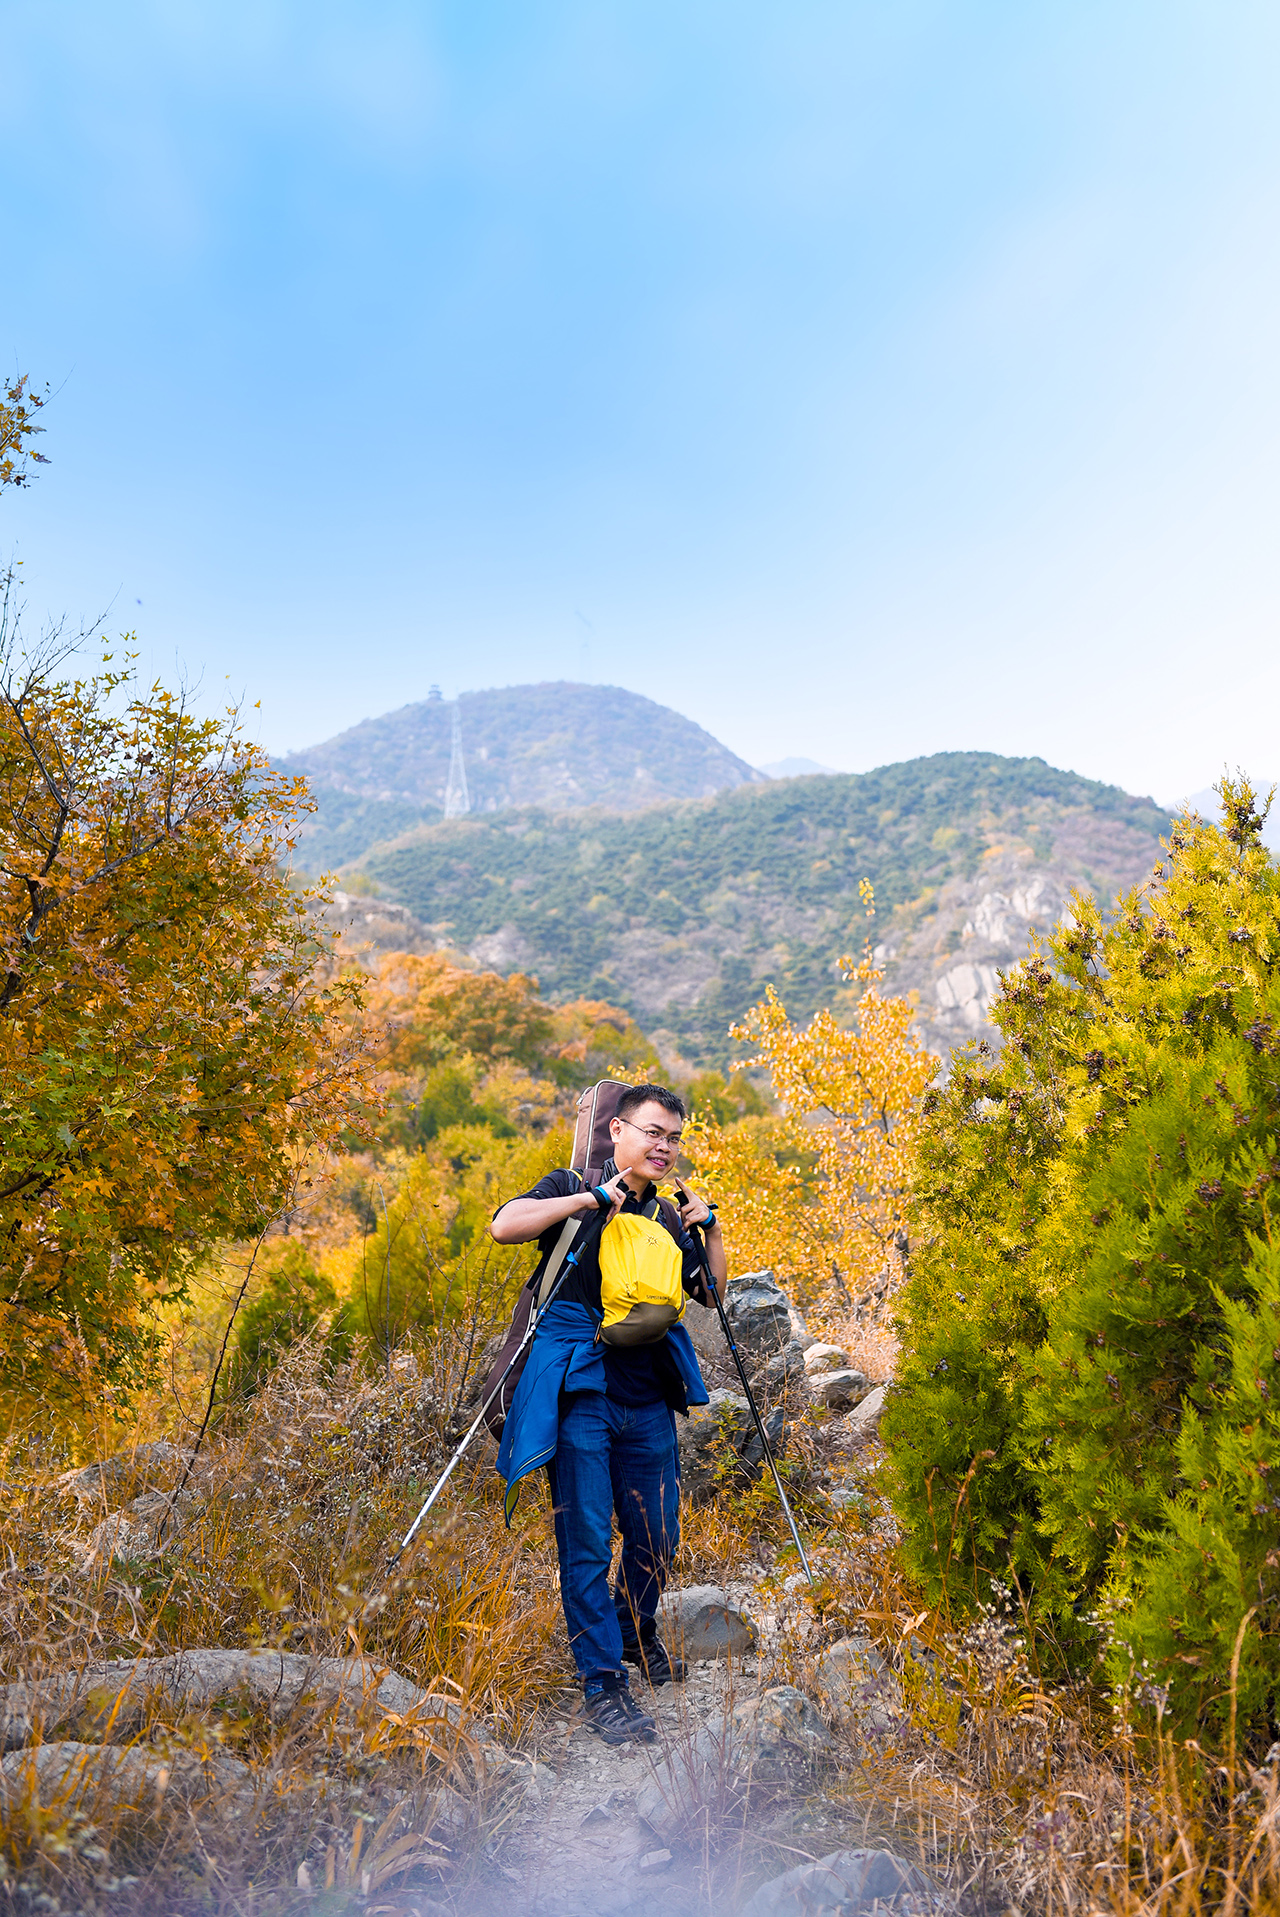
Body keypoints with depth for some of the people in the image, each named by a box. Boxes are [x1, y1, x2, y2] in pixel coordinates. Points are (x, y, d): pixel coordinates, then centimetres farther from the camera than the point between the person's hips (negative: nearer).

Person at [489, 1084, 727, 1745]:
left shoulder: (667, 1218, 15)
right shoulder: (573, 1190, 0)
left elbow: (712, 1293, 18)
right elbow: (504, 1225, -17)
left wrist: (709, 1227, 3)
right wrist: (593, 1198, -18)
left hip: (648, 1400, 5)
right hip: (580, 1394, -5)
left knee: (656, 1536, 13)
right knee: (587, 1543, -4)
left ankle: (638, 1636, 39)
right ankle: (603, 1684, 8)